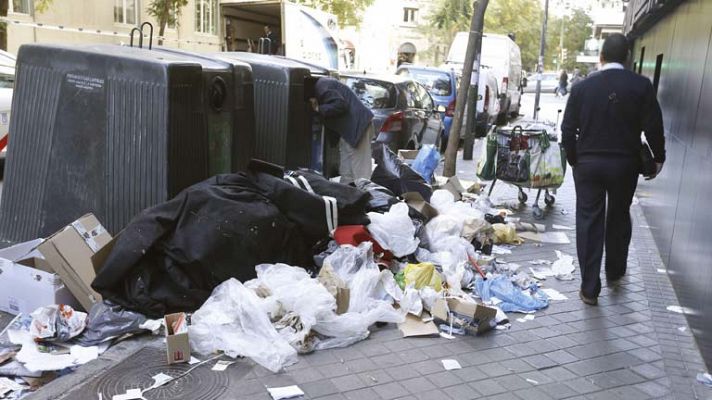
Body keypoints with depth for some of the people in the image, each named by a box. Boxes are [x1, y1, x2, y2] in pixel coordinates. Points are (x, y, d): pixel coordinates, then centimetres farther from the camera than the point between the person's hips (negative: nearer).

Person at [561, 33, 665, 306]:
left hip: (588, 163, 0)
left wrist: (574, 159, 12)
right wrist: (658, 158, 9)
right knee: (619, 219, 19)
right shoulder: (641, 86, -7)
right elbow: (653, 127, -6)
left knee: (589, 222, 4)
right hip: (624, 164, 0)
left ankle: (589, 288, 5)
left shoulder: (583, 86, -3)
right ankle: (614, 272, 37)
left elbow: (568, 130, -1)